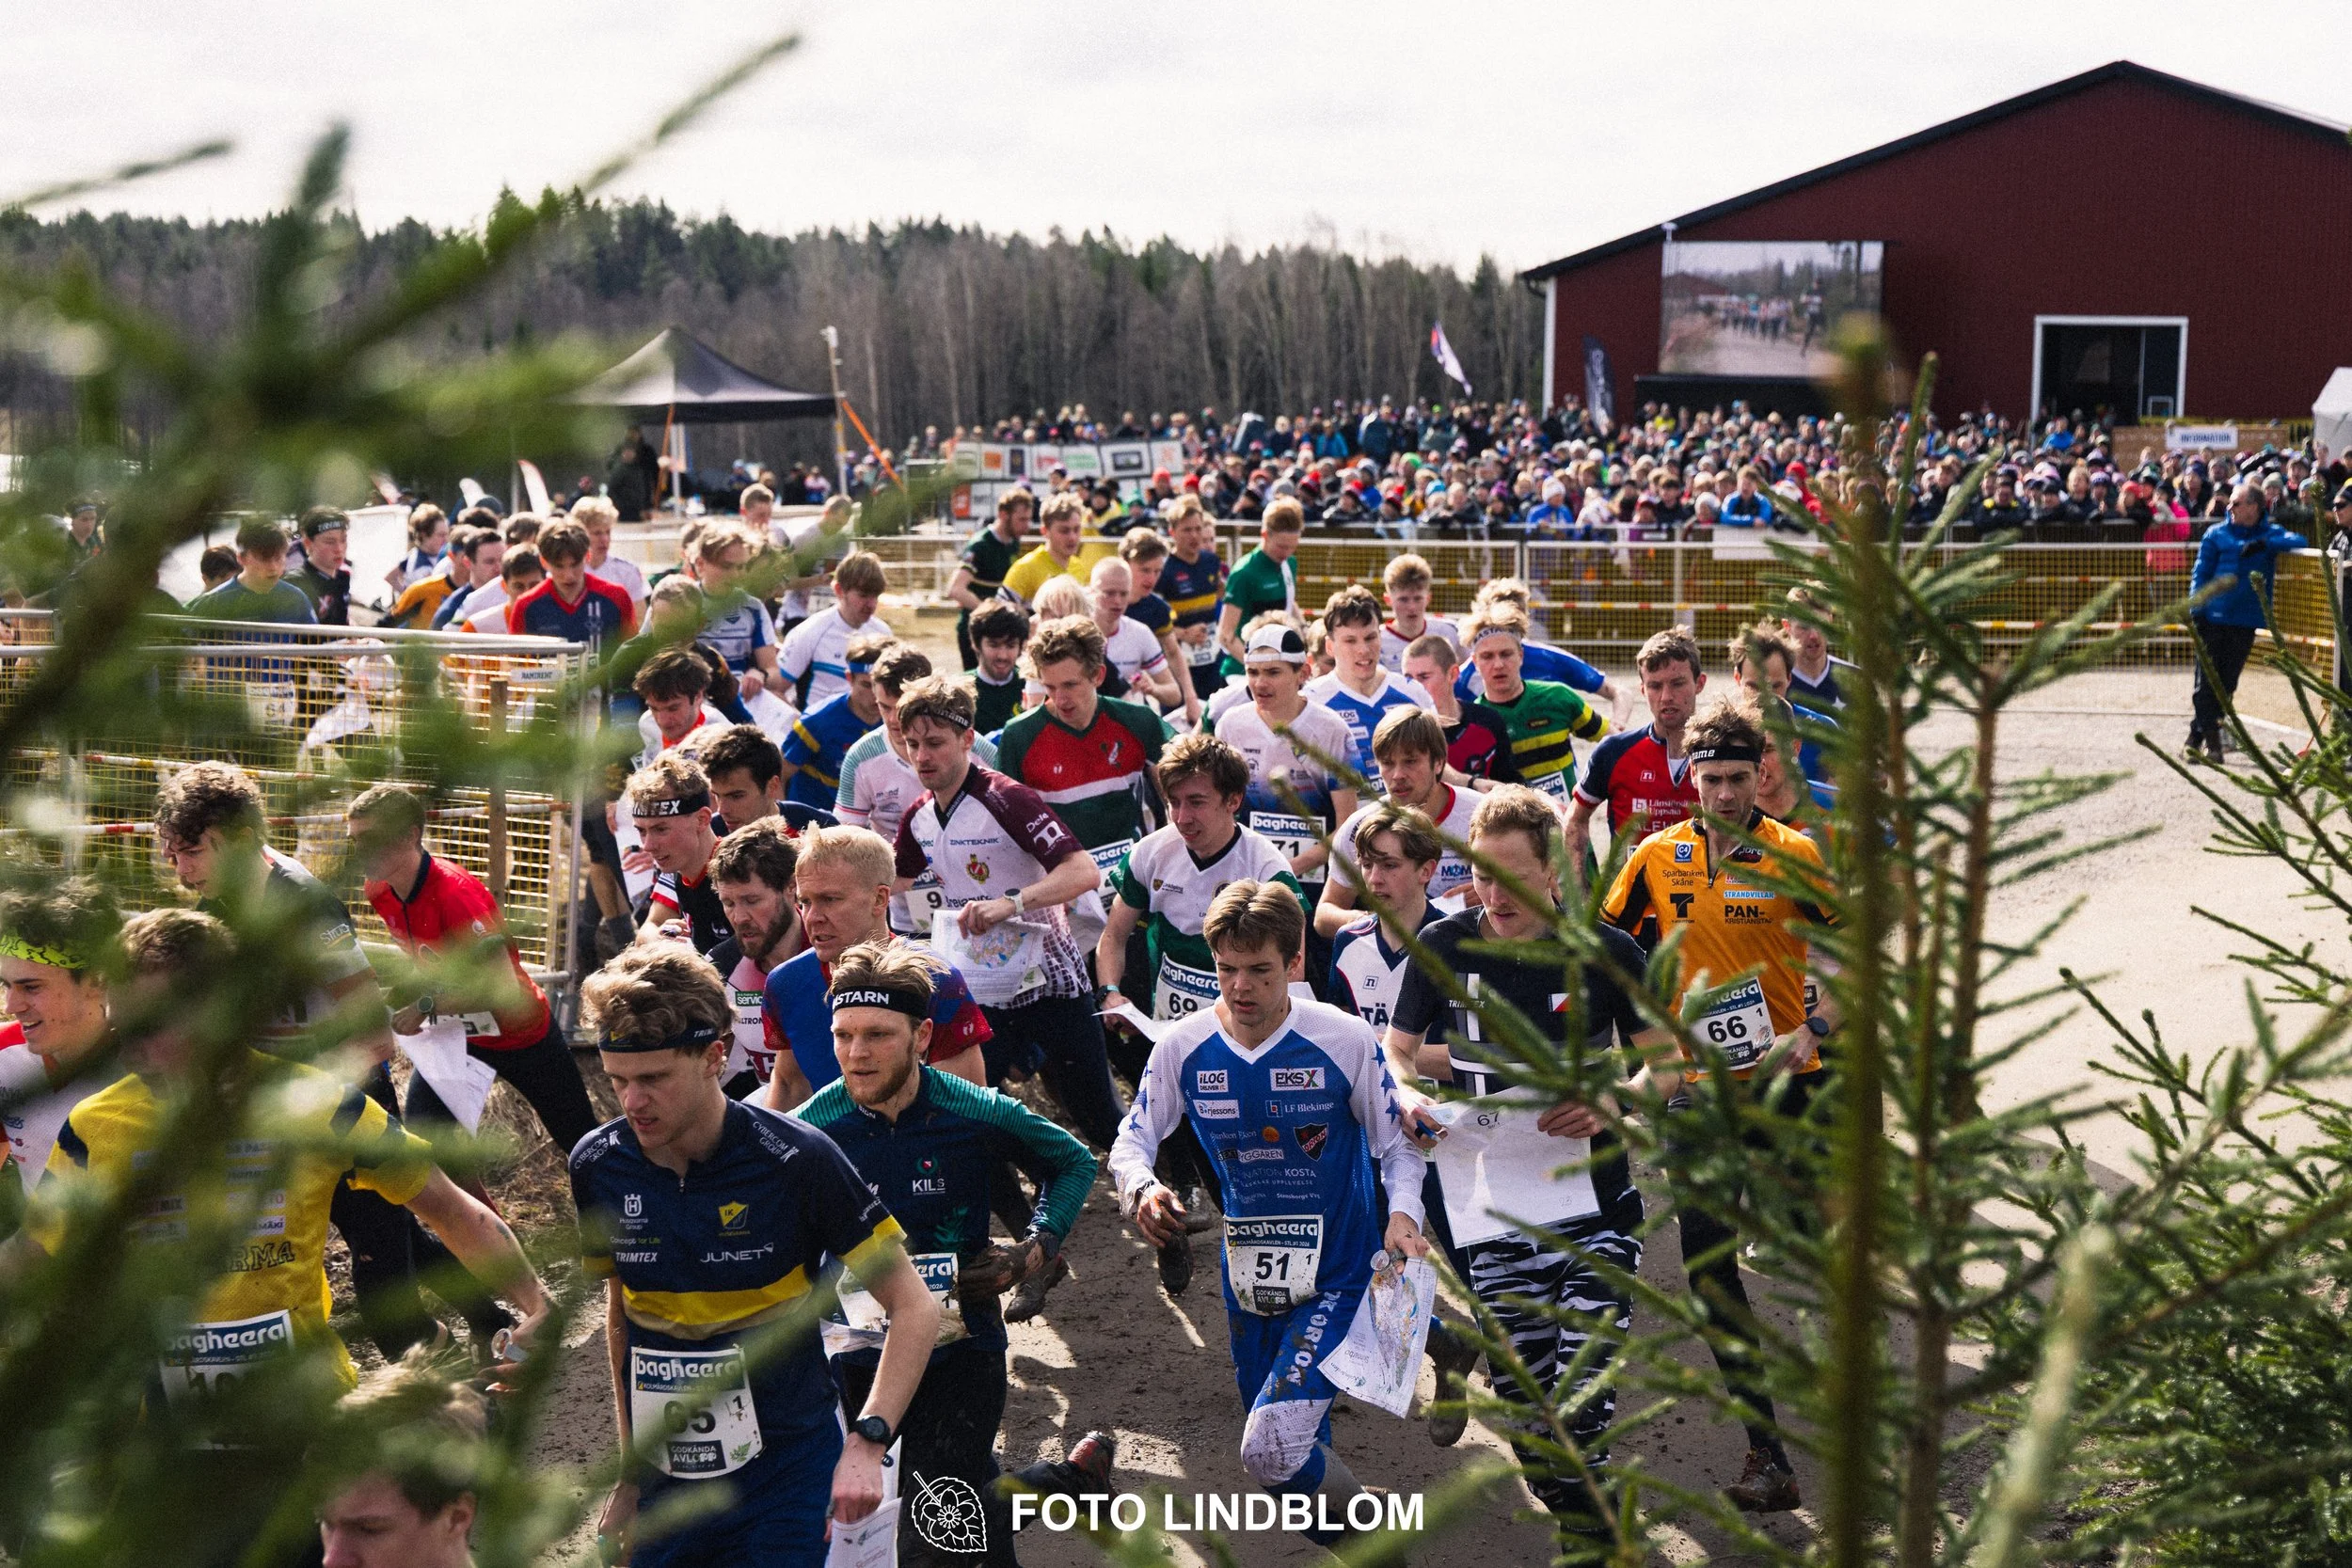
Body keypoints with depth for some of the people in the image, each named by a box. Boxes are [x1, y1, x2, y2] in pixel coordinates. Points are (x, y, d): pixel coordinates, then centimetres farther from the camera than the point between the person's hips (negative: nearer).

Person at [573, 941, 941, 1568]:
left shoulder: (795, 1159, -18)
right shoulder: (597, 1165, -6)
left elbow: (914, 1308, -13)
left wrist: (866, 1443, -26)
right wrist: (630, 1475, 11)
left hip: (783, 1475, -3)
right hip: (666, 1482, 4)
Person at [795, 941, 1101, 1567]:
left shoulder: (976, 1115, -13)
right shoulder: (810, 1130, -11)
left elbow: (1073, 1163, 5)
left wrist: (1035, 1249, -8)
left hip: (959, 1345, -3)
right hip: (856, 1347, 3)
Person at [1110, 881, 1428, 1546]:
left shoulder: (1345, 1040, -14)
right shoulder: (1183, 1047, -7)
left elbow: (1397, 1143, -5)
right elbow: (1133, 1141, 2)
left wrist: (1403, 1213, -24)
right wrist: (1142, 1191, -20)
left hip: (1336, 1273, -4)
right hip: (1249, 1277, 4)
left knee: (1272, 1448, -21)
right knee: (1285, 1464, 17)